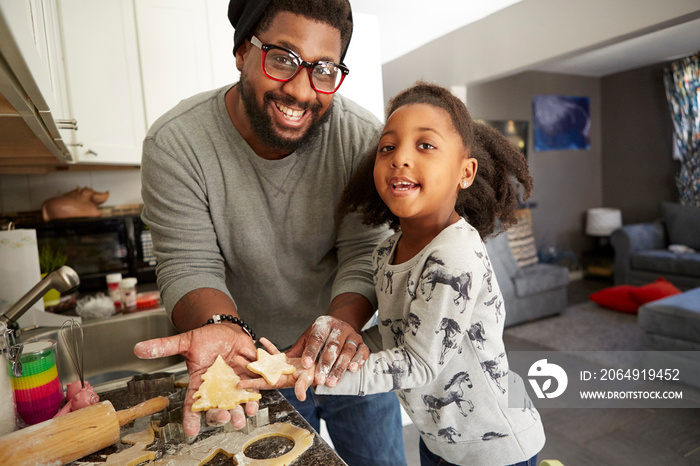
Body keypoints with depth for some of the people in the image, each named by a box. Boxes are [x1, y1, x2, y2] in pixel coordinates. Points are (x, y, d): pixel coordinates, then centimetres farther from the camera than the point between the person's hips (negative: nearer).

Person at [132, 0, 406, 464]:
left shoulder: (364, 139, -17)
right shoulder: (174, 144, -19)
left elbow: (363, 253, -16)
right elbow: (190, 266, -18)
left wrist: (343, 321, -34)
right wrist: (224, 329, -37)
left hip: (348, 355, 2)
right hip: (256, 360, -1)